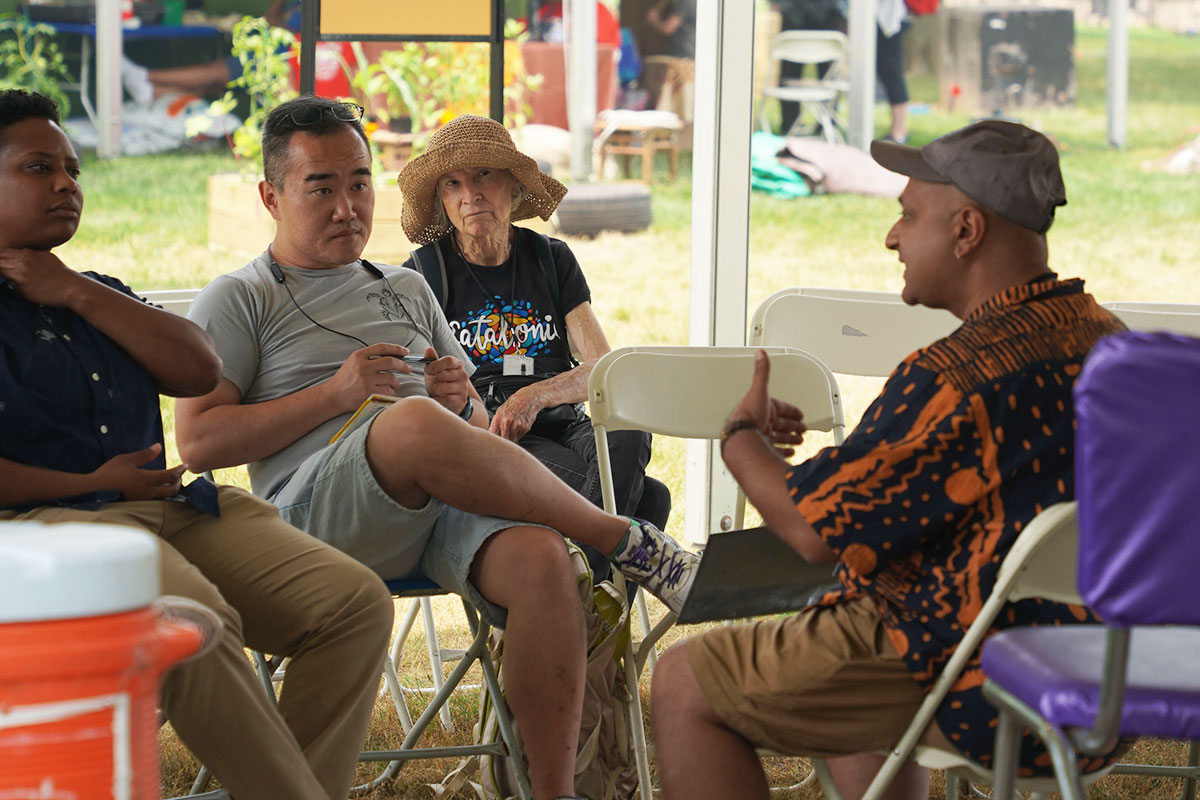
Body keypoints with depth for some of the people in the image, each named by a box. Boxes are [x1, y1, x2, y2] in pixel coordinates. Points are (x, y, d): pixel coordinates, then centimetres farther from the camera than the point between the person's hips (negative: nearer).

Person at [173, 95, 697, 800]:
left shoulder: (408, 290, 30)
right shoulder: (239, 301, 14)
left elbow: (479, 433, 30)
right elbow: (199, 441, 0)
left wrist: (463, 402, 4)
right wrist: (334, 394, -8)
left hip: (445, 503, 4)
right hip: (318, 514, -4)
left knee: (542, 558, -31)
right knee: (414, 423, -38)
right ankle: (626, 541, -22)